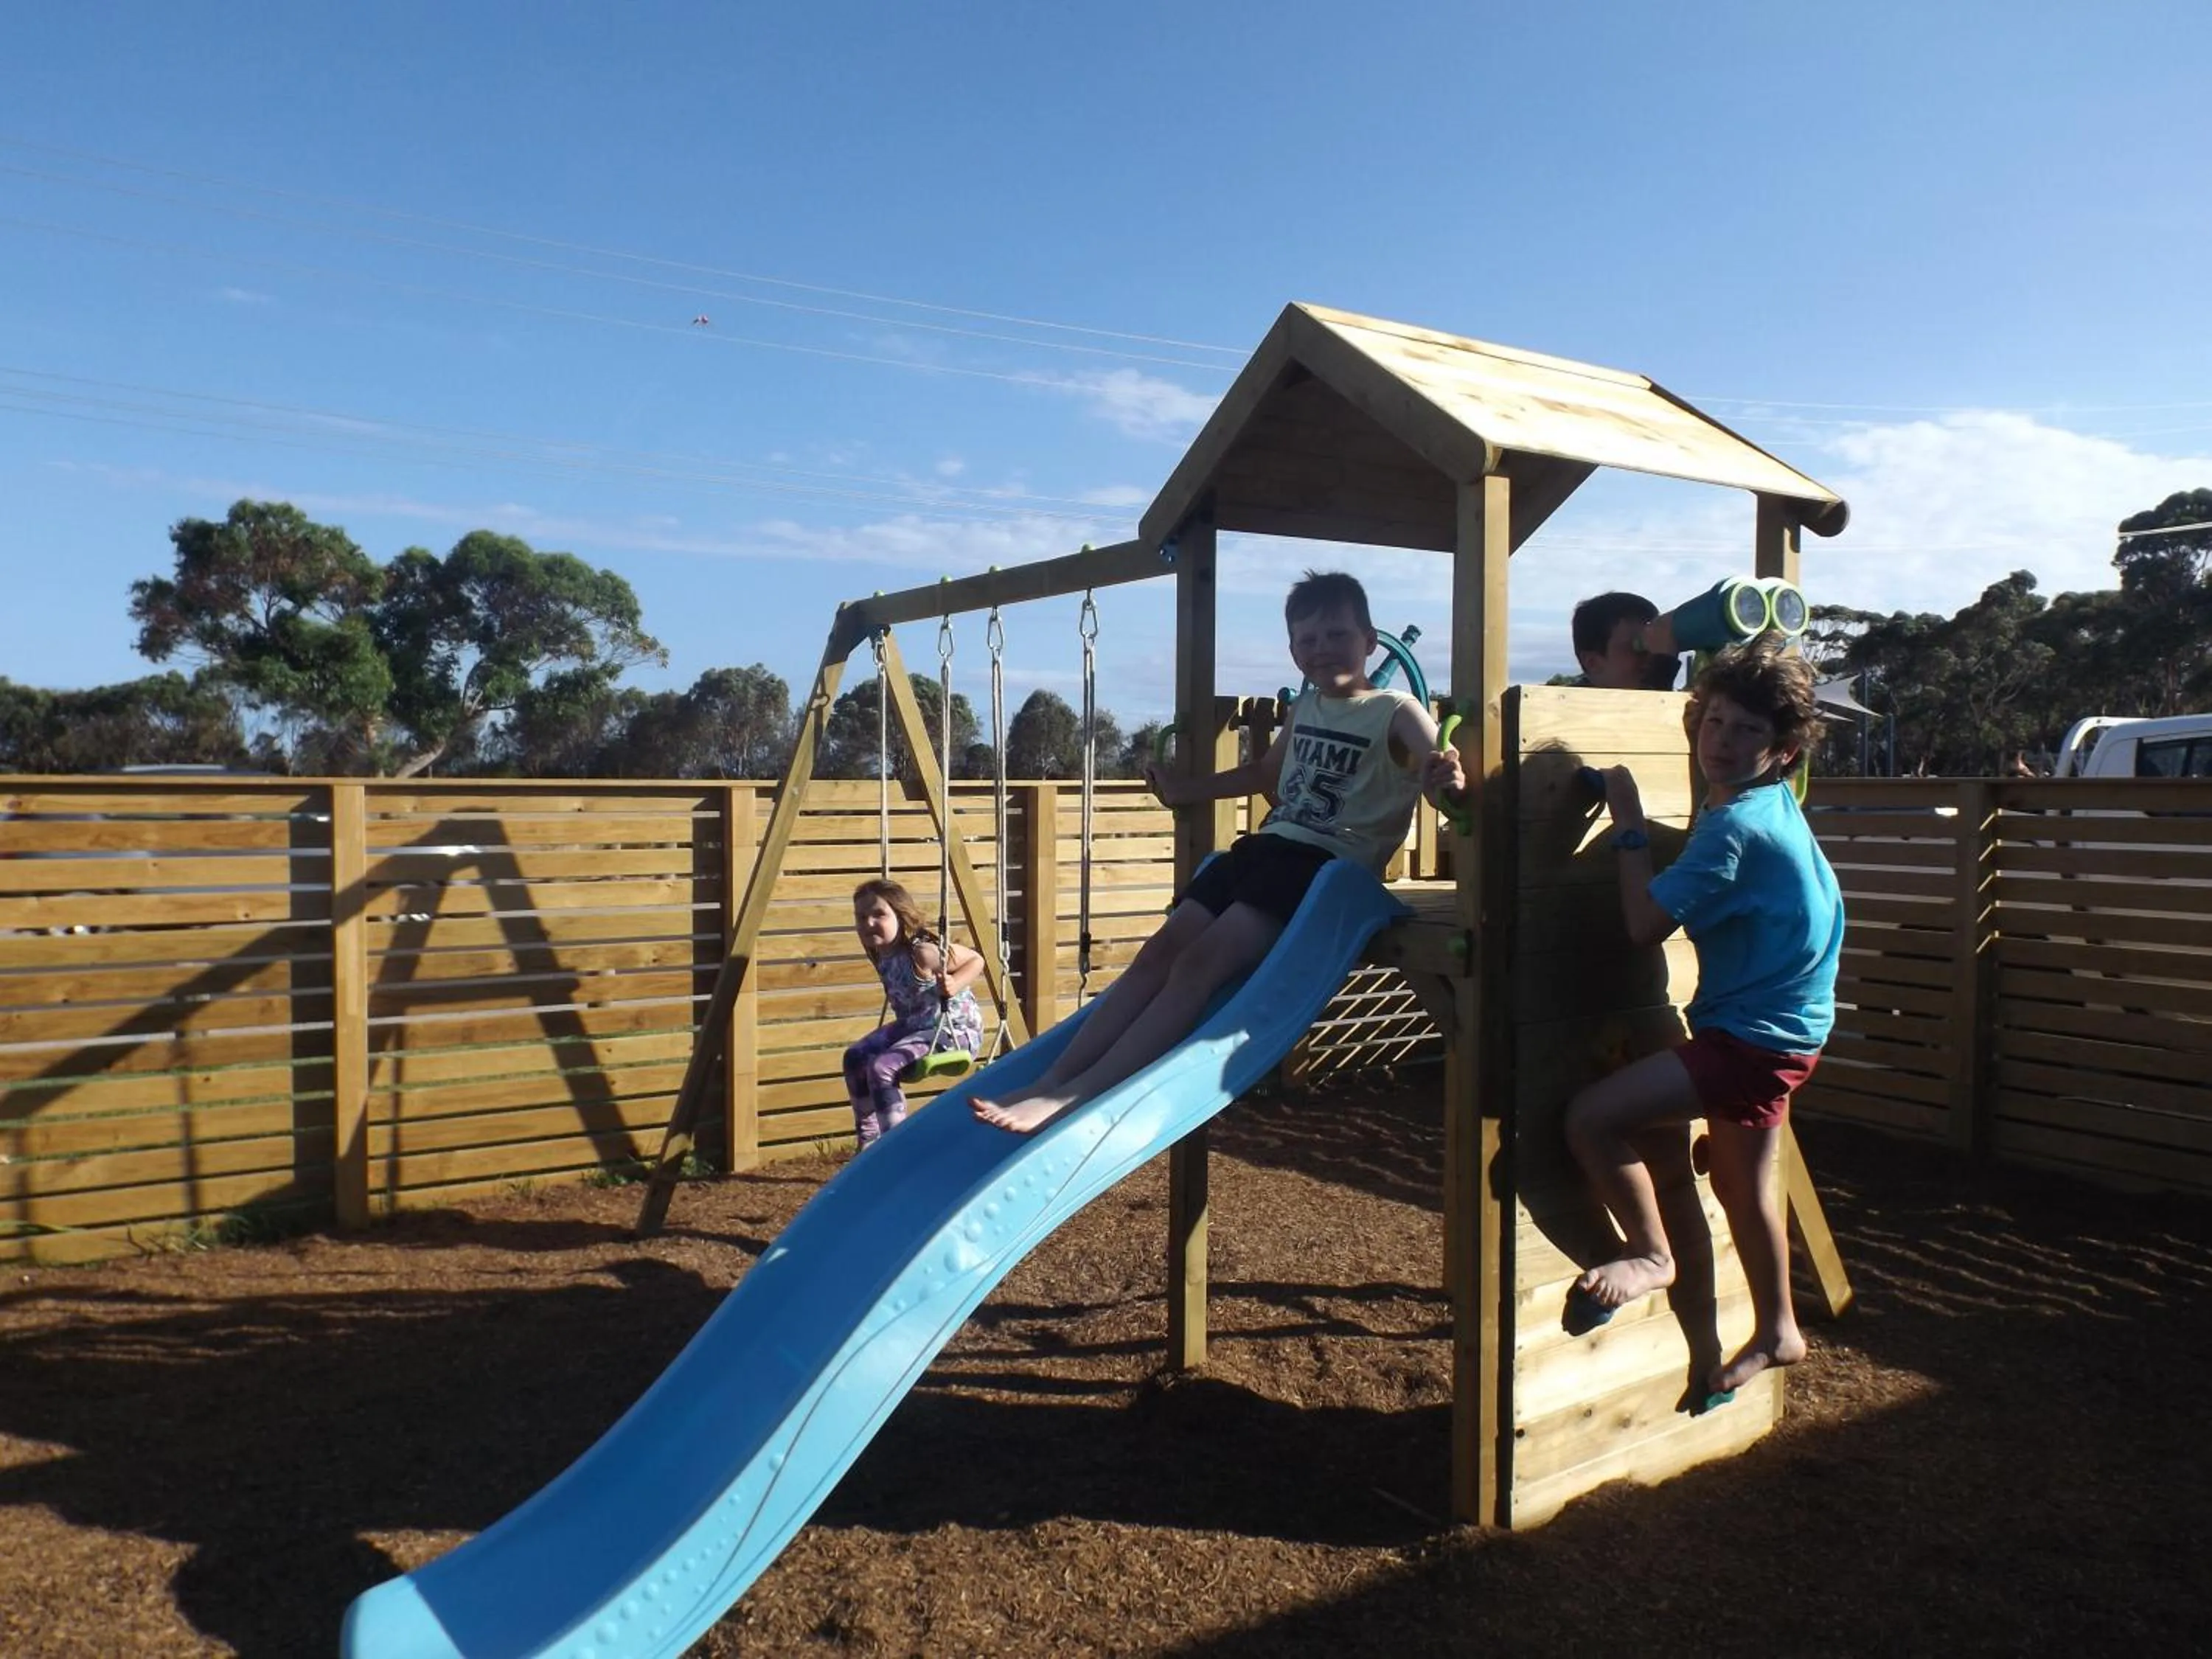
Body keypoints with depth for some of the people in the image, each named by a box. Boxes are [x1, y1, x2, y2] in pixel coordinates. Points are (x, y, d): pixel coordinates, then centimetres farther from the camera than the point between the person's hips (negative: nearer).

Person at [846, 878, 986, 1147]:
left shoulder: (922, 951, -27)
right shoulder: (881, 954, -2)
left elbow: (976, 960, -17)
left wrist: (954, 985, -31)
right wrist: (894, 996, 1)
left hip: (953, 1028, -10)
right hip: (912, 1024, 10)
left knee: (882, 1068, -25)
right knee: (855, 1057, 12)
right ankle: (868, 1142, 23)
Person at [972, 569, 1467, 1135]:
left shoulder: (1397, 712, -4)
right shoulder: (1304, 709, 17)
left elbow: (1446, 781, -21)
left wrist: (1451, 782, -46)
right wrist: (1187, 790, 41)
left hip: (1329, 867, -8)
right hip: (1265, 846, 8)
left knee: (1200, 962, -24)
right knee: (1160, 951, -9)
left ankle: (1075, 1097, -32)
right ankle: (1050, 1080, -15)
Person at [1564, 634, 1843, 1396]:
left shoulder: (1736, 825, -24)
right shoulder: (1769, 805, 7)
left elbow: (1645, 924, -24)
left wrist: (1628, 823, -15)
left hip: (1754, 1039, -10)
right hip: (1772, 1027, 10)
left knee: (1591, 1115, -17)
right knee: (1743, 1184, 24)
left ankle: (1651, 1253, 4)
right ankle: (1776, 1331, 42)